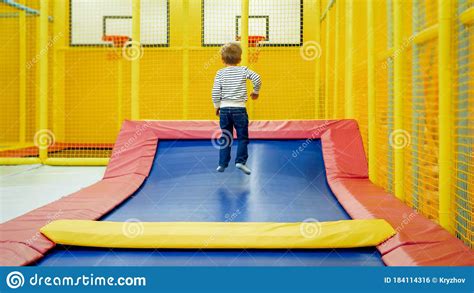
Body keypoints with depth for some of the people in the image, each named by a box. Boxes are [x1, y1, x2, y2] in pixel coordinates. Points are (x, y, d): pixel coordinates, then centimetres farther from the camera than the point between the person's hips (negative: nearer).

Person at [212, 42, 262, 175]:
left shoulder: (220, 73, 1)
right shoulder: (243, 70, 0)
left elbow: (215, 92, -4)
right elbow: (257, 78, -13)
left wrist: (217, 106, 9)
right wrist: (256, 91, 3)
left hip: (224, 109, 2)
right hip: (239, 109, -2)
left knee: (225, 138, 11)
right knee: (243, 137, 7)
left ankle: (222, 163, 11)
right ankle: (241, 161, -6)